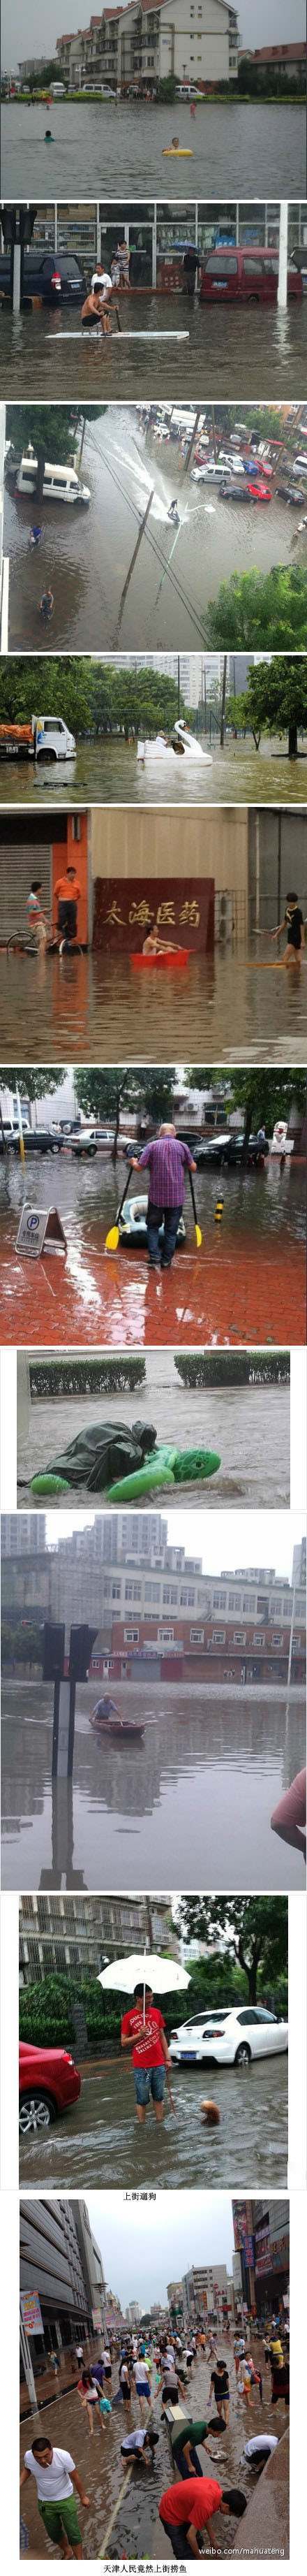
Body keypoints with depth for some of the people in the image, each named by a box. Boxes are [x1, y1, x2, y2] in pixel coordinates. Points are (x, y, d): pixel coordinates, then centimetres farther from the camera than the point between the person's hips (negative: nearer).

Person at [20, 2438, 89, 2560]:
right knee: (54, 2533, 19)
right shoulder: (28, 2457, -25)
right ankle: (67, 2553, 47)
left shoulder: (64, 2457, -33)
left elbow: (76, 2478, -15)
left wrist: (83, 2497, -2)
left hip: (65, 2500, -3)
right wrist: (19, 2484, -15)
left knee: (73, 2533, 3)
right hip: (45, 2503, 3)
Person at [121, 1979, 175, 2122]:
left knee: (159, 2098, 10)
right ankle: (142, 2127, 8)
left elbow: (162, 2036, 14)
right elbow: (124, 2042, -1)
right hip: (141, 2067, -4)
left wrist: (167, 2058, 8)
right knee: (142, 2100, 2)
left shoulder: (156, 2013, 8)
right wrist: (139, 2035, -16)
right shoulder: (128, 2018, -4)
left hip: (159, 2065, 4)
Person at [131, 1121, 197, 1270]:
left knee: (153, 1227, 12)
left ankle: (155, 1259, 1)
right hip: (176, 1197, 1)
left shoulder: (152, 1146, -3)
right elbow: (193, 1168, 7)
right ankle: (166, 1261, 11)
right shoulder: (182, 1147, -1)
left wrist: (134, 1163, 18)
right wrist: (189, 1162, 29)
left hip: (156, 1196, -1)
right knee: (171, 1230, 10)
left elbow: (139, 1168, -4)